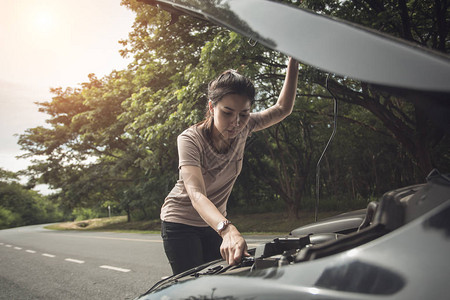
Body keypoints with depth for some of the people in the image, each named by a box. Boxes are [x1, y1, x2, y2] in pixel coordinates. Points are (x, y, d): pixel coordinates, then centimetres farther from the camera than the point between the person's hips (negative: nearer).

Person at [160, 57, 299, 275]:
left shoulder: (242, 128, -14)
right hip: (180, 224, -4)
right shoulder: (190, 140, -29)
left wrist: (293, 62, -14)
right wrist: (228, 230, -60)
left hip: (214, 223, 5)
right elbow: (196, 195, -42)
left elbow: (283, 109, -2)